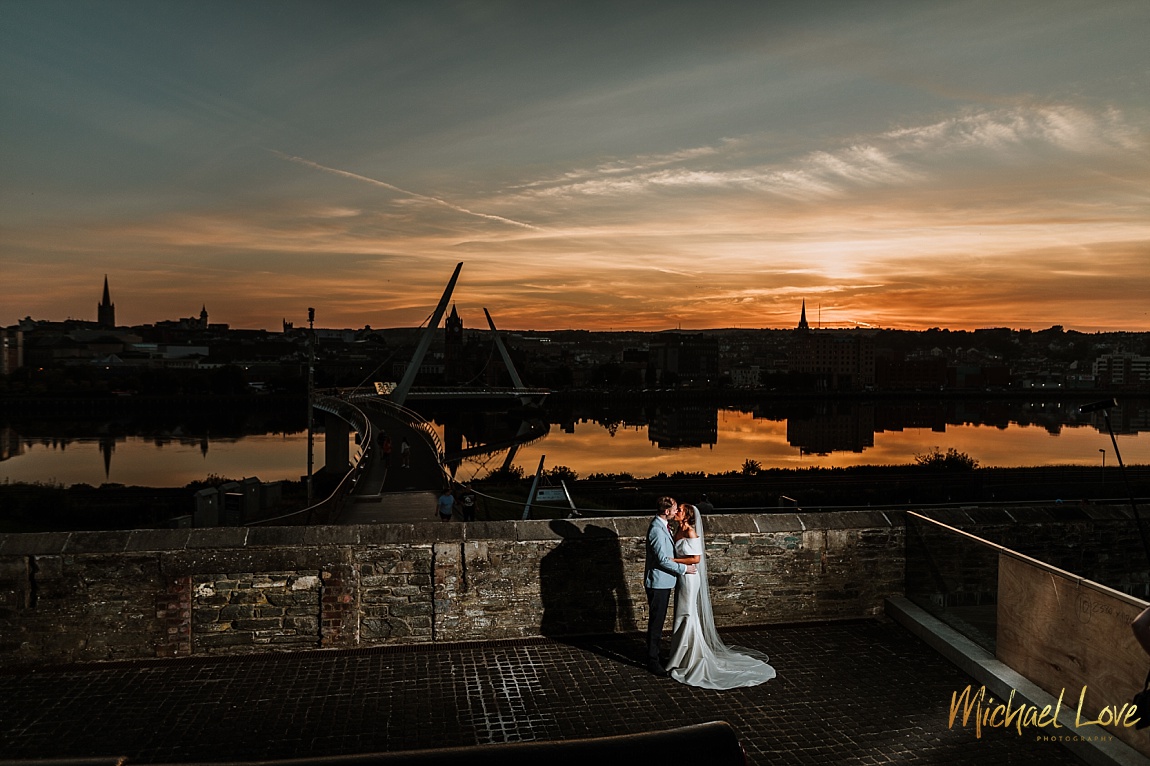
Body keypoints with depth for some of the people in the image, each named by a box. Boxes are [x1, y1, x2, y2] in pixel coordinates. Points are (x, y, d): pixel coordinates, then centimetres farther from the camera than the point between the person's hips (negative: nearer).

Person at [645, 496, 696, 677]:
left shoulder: (662, 527, 9)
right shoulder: (656, 530, -23)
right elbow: (663, 560, -24)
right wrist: (684, 568, -15)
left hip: (663, 582, 10)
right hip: (658, 582, -10)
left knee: (658, 621, 18)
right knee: (656, 622, -1)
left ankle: (654, 654, 29)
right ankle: (653, 661, 8)